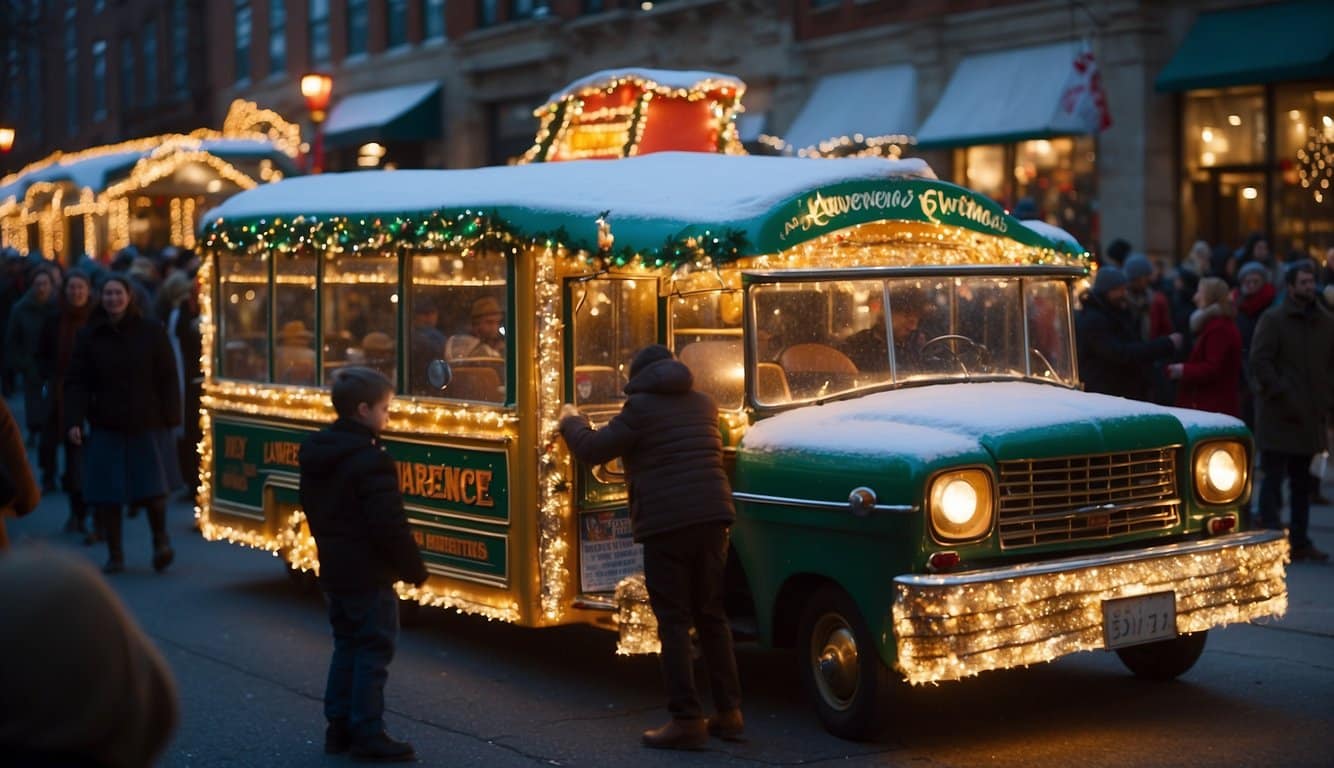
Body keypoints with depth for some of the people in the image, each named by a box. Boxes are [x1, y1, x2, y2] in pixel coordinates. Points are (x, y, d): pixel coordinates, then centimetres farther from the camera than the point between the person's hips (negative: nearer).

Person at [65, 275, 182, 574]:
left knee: (153, 489, -4)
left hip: (148, 426, -1)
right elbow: (77, 382, 0)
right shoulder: (89, 336, 3)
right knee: (106, 495, 0)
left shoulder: (151, 332, 1)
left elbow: (167, 379, 1)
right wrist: (74, 420, -10)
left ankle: (161, 540, 21)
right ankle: (114, 554, 14)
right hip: (106, 427, 1)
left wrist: (171, 420, -4)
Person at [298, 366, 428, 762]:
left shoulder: (315, 453, 8)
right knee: (374, 651, -2)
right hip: (368, 575, -9)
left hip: (334, 570, 9)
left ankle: (339, 725, 21)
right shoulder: (371, 461, -21)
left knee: (347, 647, 17)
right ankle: (367, 734, 0)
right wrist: (415, 569, -12)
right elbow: (390, 525, -22)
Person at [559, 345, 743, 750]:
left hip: (667, 524, -6)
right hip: (712, 517, 6)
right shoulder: (704, 403, 17)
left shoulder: (641, 406, -4)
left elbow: (593, 450, 0)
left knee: (674, 623, -1)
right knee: (711, 616, 15)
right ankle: (729, 712, 16)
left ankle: (687, 720, -3)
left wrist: (571, 422, 20)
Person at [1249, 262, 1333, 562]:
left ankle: (1300, 542, 16)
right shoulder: (1273, 319, -5)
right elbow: (1259, 362, -12)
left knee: (1302, 481, 11)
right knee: (1273, 477, -5)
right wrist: (1282, 396, -17)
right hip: (1277, 415, -6)